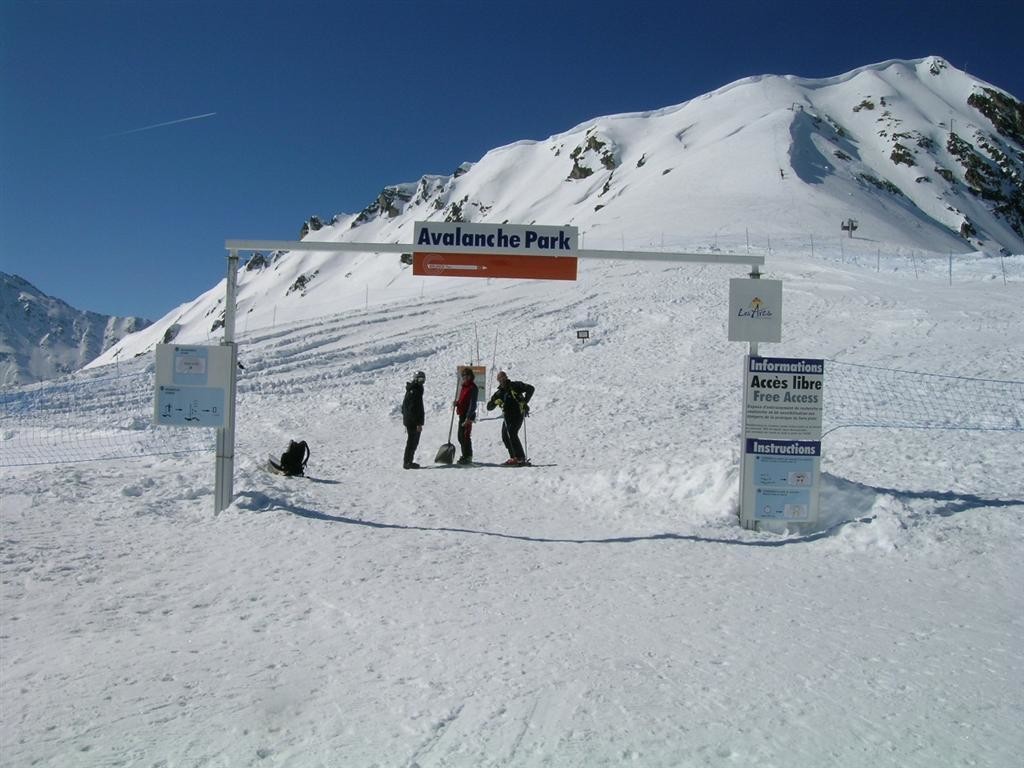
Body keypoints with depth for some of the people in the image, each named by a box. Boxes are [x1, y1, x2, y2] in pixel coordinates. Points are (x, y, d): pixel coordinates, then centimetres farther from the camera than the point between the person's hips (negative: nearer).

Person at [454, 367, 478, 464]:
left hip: (468, 415, -9)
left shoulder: (472, 387, -12)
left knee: (465, 435, -9)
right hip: (462, 414, 9)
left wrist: (468, 417, -21)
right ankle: (466, 455, 24)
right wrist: (457, 403, 4)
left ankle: (467, 457, -4)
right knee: (460, 436, 14)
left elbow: (472, 403, -17)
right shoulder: (463, 386, 16)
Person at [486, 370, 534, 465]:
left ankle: (521, 458, -17)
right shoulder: (499, 393, 13)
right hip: (508, 417, 7)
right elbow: (489, 407, 9)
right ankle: (514, 457, 11)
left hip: (518, 414, -7)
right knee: (505, 437, 0)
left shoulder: (514, 386, -3)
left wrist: (524, 402, -14)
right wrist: (496, 402, -13)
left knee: (512, 433, -19)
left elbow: (530, 389, -8)